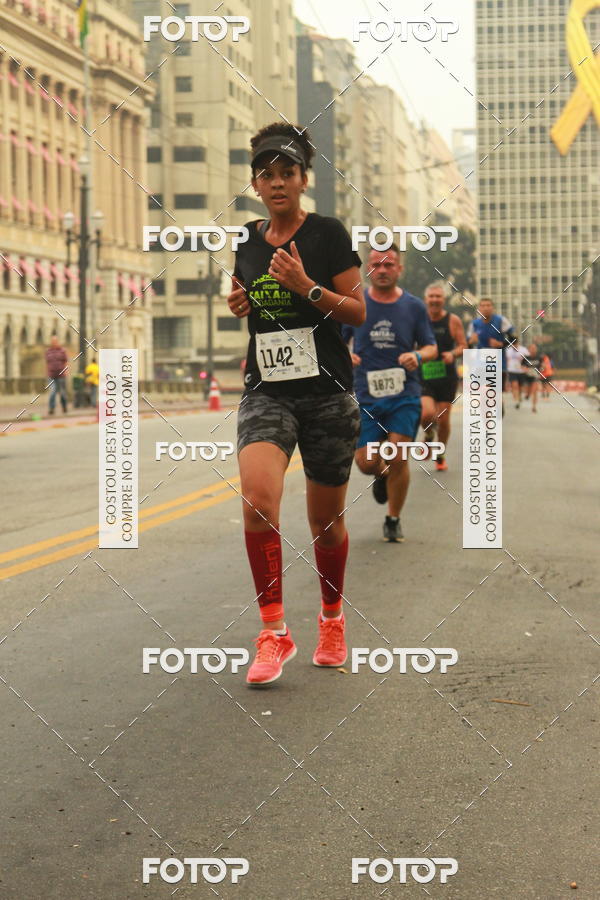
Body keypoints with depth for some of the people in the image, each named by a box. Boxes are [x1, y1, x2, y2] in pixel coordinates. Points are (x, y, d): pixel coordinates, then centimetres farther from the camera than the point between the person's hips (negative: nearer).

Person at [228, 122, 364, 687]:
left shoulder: (327, 234, -3)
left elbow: (358, 312, -4)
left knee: (325, 521, 8)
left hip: (327, 393, -2)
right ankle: (274, 632, -14)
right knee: (257, 498, -22)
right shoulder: (246, 241, 9)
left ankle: (332, 619, 33)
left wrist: (308, 287, -18)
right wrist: (239, 306, 2)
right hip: (265, 392, 2)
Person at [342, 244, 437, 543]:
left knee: (398, 459, -10)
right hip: (366, 397, 1)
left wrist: (417, 356, -15)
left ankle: (393, 521, 10)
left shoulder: (414, 306, 3)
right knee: (366, 462, -4)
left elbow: (431, 347, 8)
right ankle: (382, 474, 35)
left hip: (404, 396, -1)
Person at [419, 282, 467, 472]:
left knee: (443, 419, 2)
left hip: (447, 377, 0)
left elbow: (463, 346, -1)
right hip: (424, 377, 0)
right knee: (427, 414, -21)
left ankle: (440, 456, 25)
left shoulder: (453, 321, 0)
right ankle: (428, 436, 14)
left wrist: (453, 354, -20)